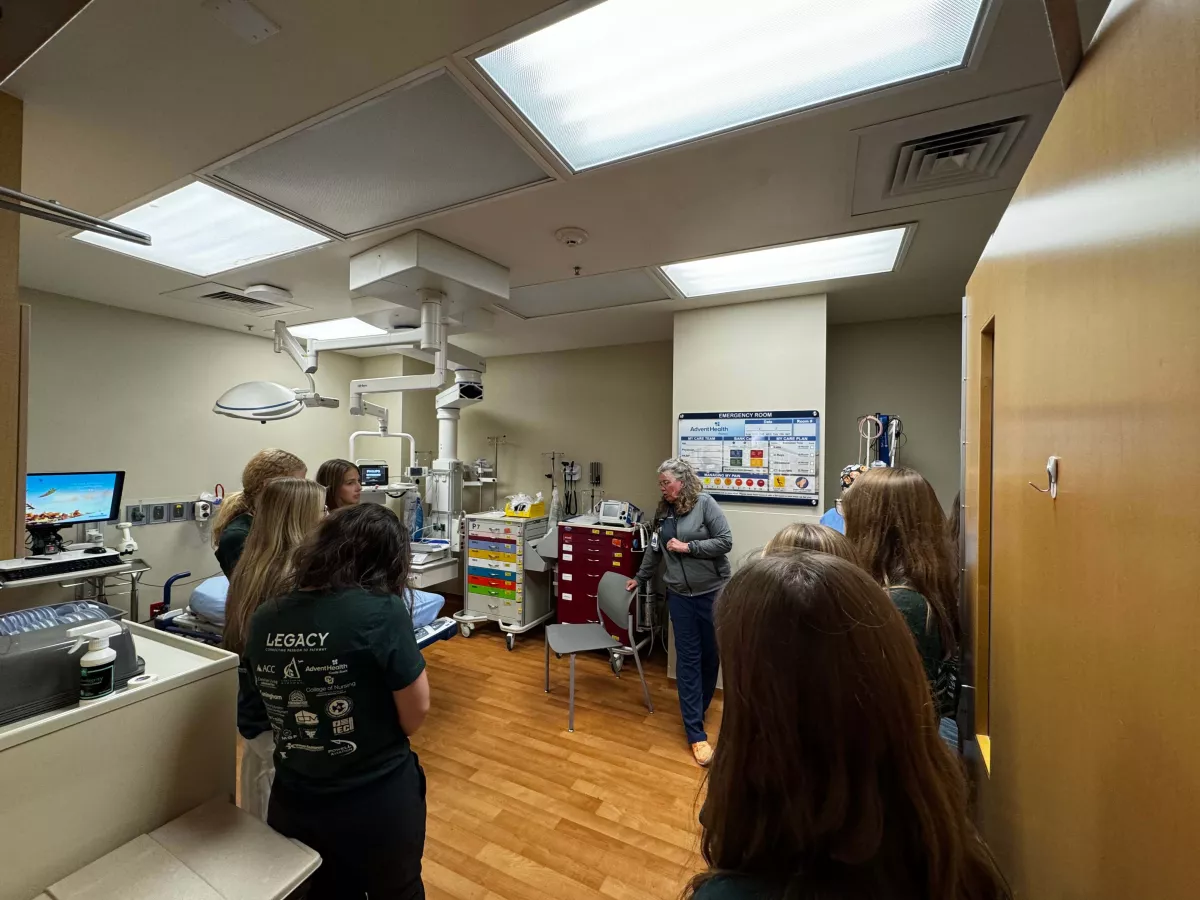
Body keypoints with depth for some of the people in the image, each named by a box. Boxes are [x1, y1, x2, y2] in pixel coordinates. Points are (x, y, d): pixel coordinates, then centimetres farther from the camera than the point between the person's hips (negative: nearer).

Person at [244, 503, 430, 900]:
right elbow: (415, 713, -17)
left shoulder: (263, 620, -9)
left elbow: (276, 707, 6)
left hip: (292, 803, 4)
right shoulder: (382, 611, -26)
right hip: (378, 803, -4)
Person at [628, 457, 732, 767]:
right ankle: (696, 733, 11)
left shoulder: (705, 504, -11)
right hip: (680, 595, 3)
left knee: (710, 654, 13)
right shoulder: (662, 512, 5)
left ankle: (699, 707, 39)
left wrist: (688, 547, -17)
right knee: (688, 658, 3)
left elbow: (725, 542, -14)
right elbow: (654, 549, 16)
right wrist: (639, 578, 23)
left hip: (712, 592, -3)